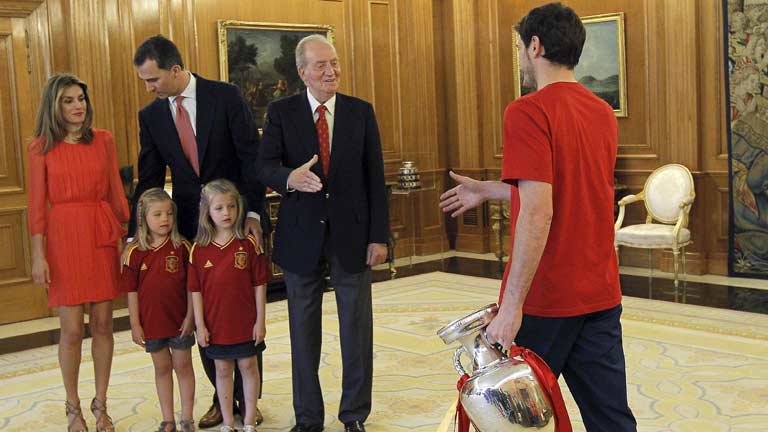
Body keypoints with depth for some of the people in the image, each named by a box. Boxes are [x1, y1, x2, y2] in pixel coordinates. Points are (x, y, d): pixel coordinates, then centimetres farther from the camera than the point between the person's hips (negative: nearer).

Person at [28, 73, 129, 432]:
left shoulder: (104, 140, 6)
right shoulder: (41, 147, -1)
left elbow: (116, 192, 9)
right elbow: (37, 204, -2)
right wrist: (38, 255, -5)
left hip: (103, 236, 2)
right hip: (63, 237, -2)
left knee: (102, 324, 6)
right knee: (72, 330, 1)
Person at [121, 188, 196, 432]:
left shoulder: (182, 247, -7)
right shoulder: (135, 253, -5)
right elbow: (132, 291, -2)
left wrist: (189, 316, -7)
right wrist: (135, 324, -3)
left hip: (180, 320, -1)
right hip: (152, 321, 1)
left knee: (183, 366, 9)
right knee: (162, 368, 14)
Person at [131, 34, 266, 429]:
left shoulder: (225, 96, -8)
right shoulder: (151, 116, 3)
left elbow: (252, 157, -9)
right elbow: (148, 181, 5)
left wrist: (253, 212, -16)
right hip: (191, 228, 3)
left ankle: (246, 398, 19)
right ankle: (222, 397, 22)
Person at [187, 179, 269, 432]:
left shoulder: (248, 244, -8)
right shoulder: (199, 249, -5)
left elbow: (259, 285, -5)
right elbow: (195, 290, -1)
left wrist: (260, 321, -6)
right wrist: (200, 325, -3)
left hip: (246, 323, -1)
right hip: (216, 324, 1)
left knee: (248, 366, 10)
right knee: (223, 370, 13)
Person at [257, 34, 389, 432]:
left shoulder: (361, 112, 2)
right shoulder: (281, 112, -1)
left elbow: (374, 177, 1)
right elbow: (264, 166, -10)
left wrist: (379, 235, -4)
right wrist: (290, 178, -33)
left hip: (352, 234, 0)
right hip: (301, 235, 0)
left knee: (357, 327, 8)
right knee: (303, 329, 10)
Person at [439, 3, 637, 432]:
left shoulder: (528, 112, -14)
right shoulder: (604, 113, 9)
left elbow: (537, 213, -22)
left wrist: (511, 306, -20)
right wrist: (487, 189, 30)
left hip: (545, 299, -6)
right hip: (600, 294, 7)